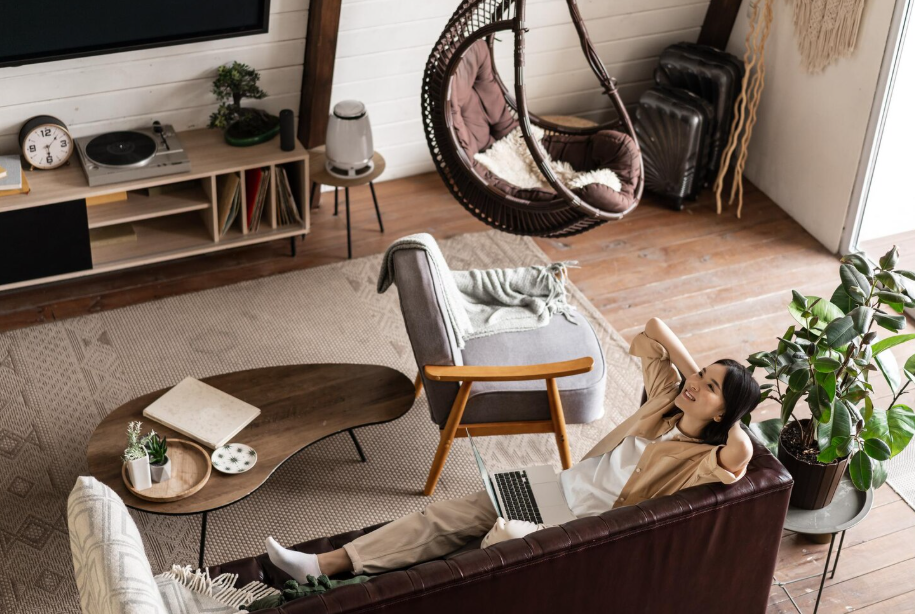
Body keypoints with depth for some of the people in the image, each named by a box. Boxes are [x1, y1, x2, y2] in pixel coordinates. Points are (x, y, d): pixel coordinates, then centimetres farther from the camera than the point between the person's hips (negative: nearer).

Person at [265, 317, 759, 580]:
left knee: (502, 539, -32)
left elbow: (741, 451, -38)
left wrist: (726, 411, -19)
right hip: (560, 488, 7)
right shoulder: (665, 403, 6)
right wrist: (697, 370, 3)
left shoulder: (705, 461, -14)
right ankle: (322, 565, -5)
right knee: (442, 518, -3)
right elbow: (654, 328, 12)